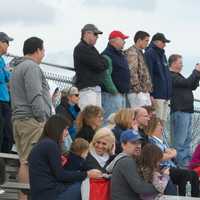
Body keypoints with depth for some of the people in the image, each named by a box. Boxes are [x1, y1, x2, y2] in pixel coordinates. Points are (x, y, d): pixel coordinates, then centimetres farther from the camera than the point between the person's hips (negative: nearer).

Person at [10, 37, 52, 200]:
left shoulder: (18, 68, 25)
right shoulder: (32, 67, -8)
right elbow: (35, 96, -17)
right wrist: (42, 118, -14)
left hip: (18, 119, 10)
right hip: (31, 120, -10)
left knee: (24, 160, 9)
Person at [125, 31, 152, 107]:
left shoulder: (140, 53, 22)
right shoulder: (132, 52, -10)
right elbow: (132, 72, -19)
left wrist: (148, 89, 20)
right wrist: (137, 89, -19)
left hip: (145, 92, 10)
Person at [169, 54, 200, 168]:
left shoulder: (178, 76, 21)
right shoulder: (172, 77, -12)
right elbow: (188, 83, -21)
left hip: (187, 110, 11)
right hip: (179, 111, -11)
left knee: (188, 139, 14)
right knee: (180, 140, -7)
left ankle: (188, 161, 19)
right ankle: (181, 163, -6)